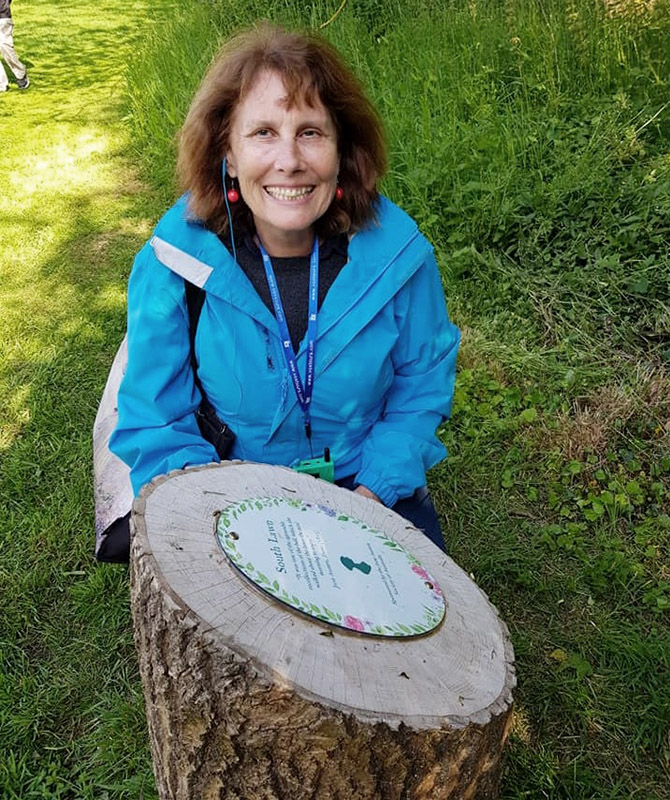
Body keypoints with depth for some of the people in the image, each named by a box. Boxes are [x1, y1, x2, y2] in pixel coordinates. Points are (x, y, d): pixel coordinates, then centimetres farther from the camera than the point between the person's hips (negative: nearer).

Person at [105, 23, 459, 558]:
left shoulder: (396, 252, -14)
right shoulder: (174, 261, -16)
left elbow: (420, 388, -1)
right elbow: (157, 422, -8)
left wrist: (376, 489, -14)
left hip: (365, 481, 1)